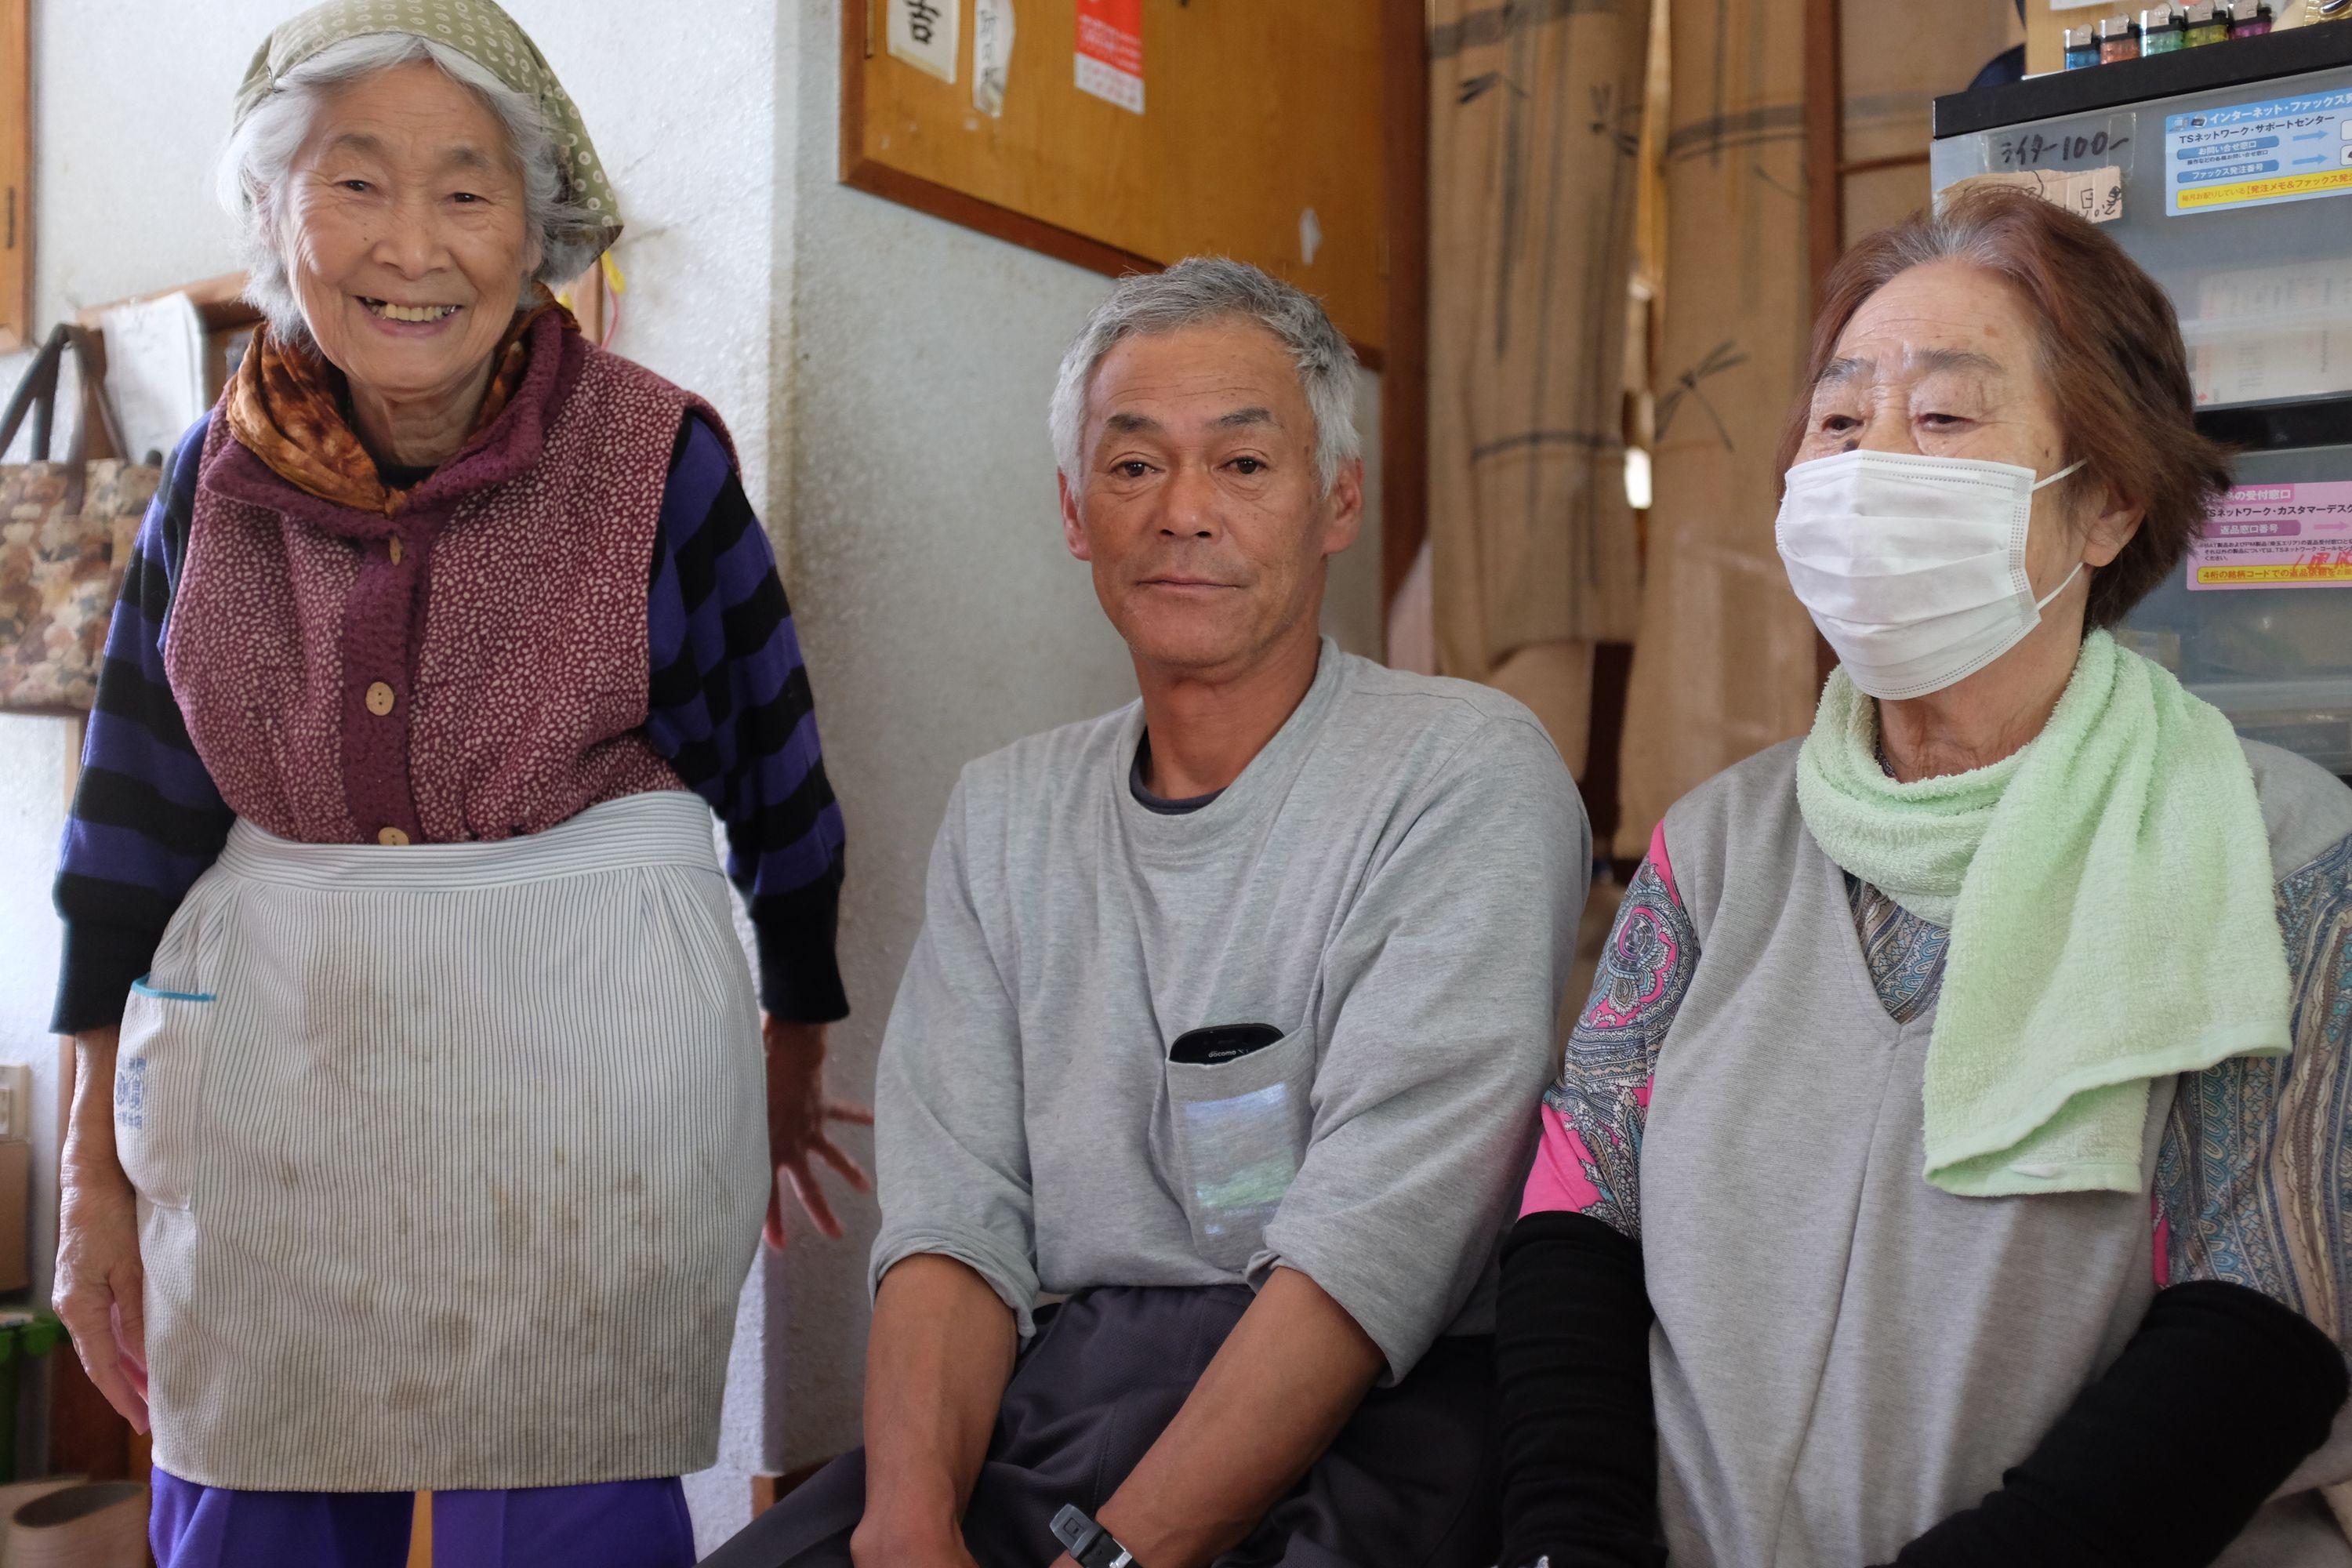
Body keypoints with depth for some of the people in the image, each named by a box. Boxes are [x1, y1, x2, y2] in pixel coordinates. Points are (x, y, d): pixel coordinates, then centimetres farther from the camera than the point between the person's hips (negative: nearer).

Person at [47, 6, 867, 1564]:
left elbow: (775, 773, 5)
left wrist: (795, 1054, 16)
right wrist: (96, 1173, 10)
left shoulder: (659, 455, -6)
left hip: (590, 1057, -3)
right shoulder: (218, 482, 4)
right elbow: (137, 837, 9)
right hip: (264, 1068, 4)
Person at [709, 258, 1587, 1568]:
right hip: (1056, 1397, 3)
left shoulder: (1466, 774, -5)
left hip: (1371, 1415, -3)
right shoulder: (1007, 812, 12)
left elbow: (1372, 1249, -14)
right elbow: (956, 1216, 4)